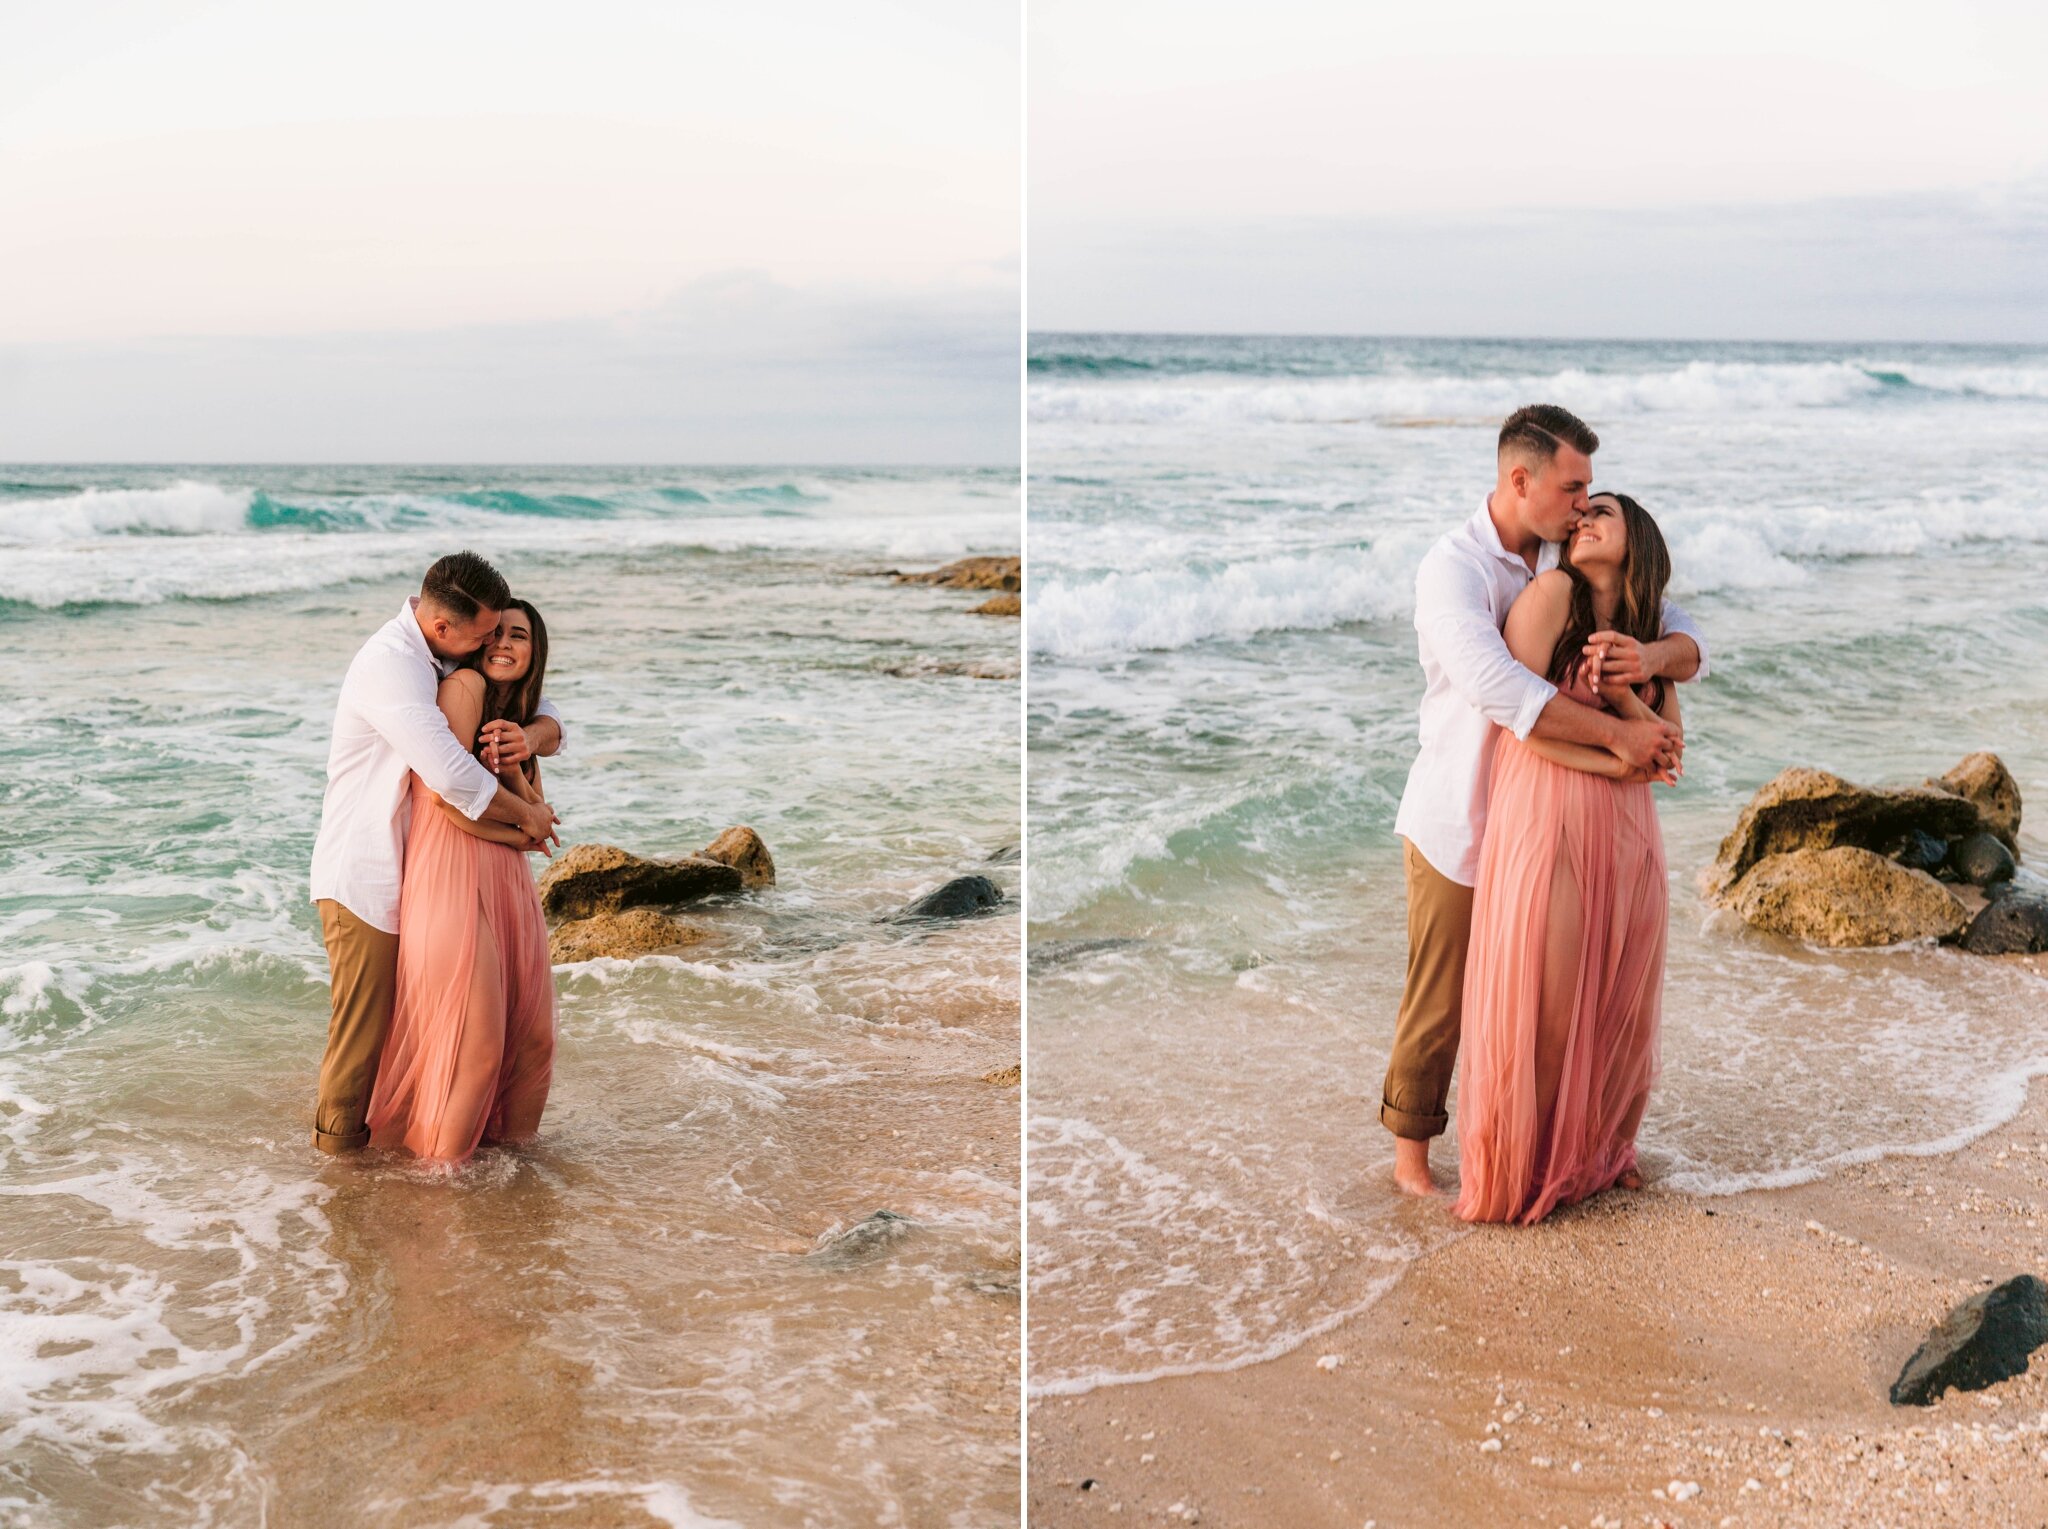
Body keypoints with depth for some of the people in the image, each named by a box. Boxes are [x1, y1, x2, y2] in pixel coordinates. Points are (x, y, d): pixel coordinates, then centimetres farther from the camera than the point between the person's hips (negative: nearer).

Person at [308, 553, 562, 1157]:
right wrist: (527, 814, -21)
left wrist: (531, 736, -19)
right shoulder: (391, 665, -25)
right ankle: (340, 1134, 18)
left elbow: (550, 721, 7)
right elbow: (453, 777, -37)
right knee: (364, 1019, 2)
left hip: (411, 873, 9)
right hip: (364, 876, -8)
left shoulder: (455, 660, 4)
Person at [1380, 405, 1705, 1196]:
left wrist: (1651, 657, -28)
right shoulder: (1452, 569, -21)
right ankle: (1413, 1151, 22)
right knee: (1440, 999, 5)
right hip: (1457, 824, -6)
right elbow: (1495, 687, -37)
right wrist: (1619, 733, -36)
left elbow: (1689, 643, -2)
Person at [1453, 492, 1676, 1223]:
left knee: (1619, 1002, 12)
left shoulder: (1649, 634, 14)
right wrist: (1610, 761, -10)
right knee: (1545, 1007, -2)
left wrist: (1623, 692, -11)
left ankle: (1596, 1151, 31)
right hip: (1547, 821, -6)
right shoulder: (1553, 593, -4)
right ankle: (1522, 1170, 14)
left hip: (1625, 832, 6)